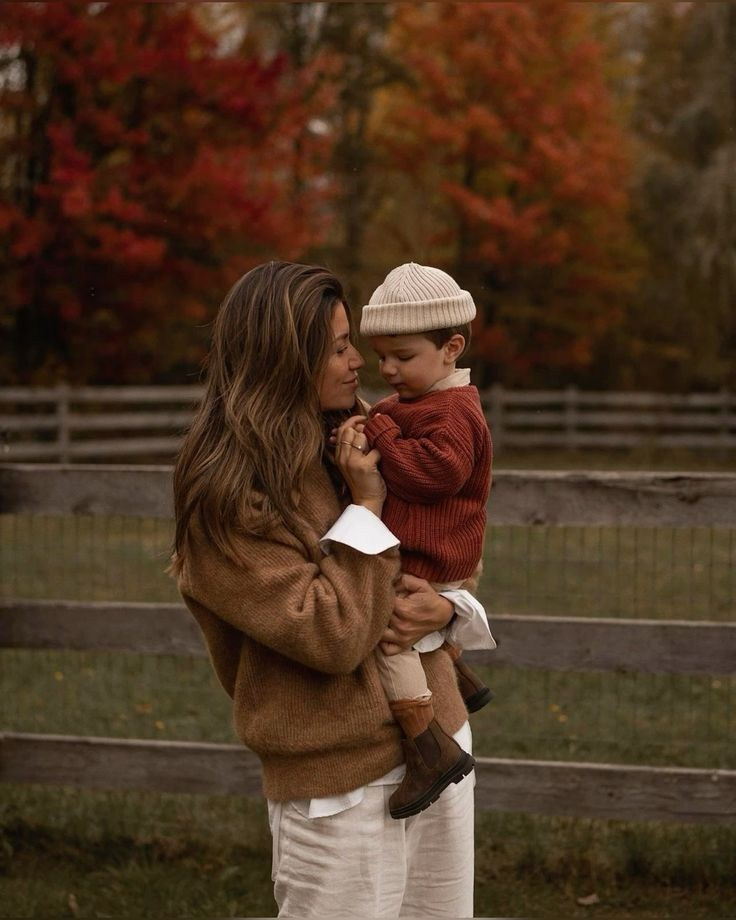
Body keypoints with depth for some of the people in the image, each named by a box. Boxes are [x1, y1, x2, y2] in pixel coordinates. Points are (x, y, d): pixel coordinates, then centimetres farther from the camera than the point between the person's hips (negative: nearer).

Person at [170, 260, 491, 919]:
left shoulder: (349, 448, 8)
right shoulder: (227, 499, -13)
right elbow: (331, 635, -20)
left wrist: (444, 609, -8)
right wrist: (367, 505, -14)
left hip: (441, 744, 7)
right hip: (345, 787, -7)